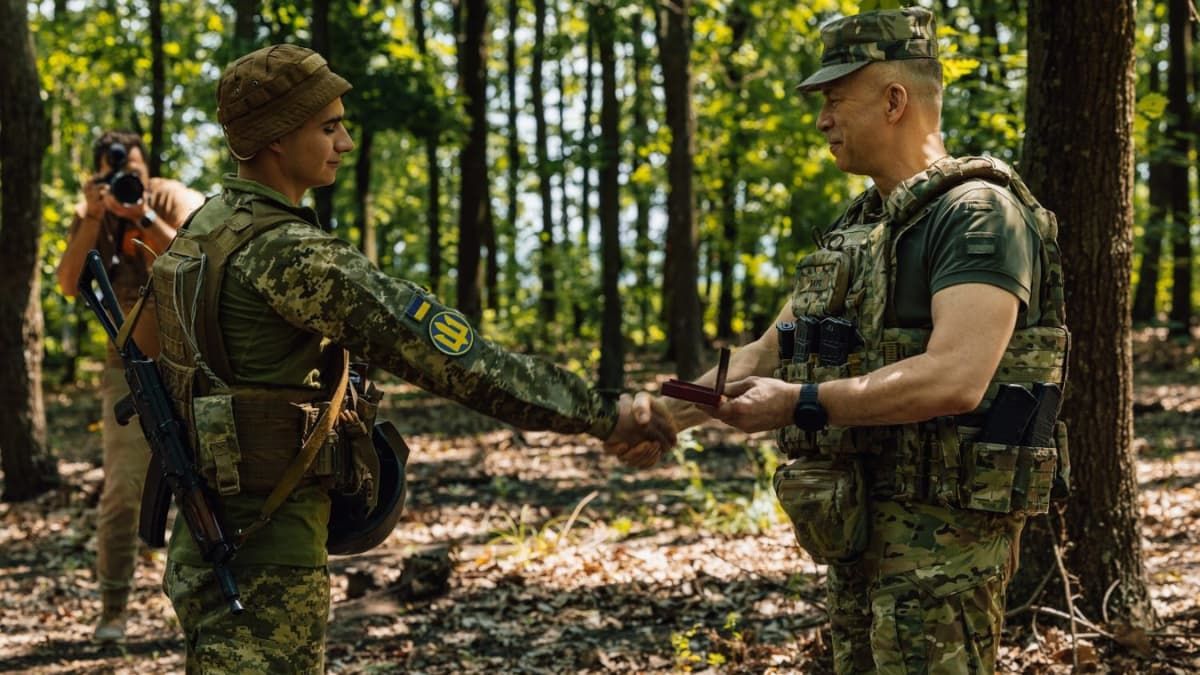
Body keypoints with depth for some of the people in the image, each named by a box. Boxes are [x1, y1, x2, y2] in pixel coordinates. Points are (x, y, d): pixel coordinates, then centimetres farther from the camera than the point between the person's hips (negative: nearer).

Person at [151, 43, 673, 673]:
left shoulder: (203, 228, 7)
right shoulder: (293, 253, -22)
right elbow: (456, 355, -25)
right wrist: (604, 414, -22)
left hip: (207, 527, 10)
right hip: (265, 541, -10)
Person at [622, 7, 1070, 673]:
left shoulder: (978, 213, -14)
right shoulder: (859, 225, 16)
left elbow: (954, 379, -27)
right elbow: (767, 353, 19)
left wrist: (801, 404, -24)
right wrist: (669, 414, 6)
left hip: (941, 534, -9)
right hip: (856, 525, 9)